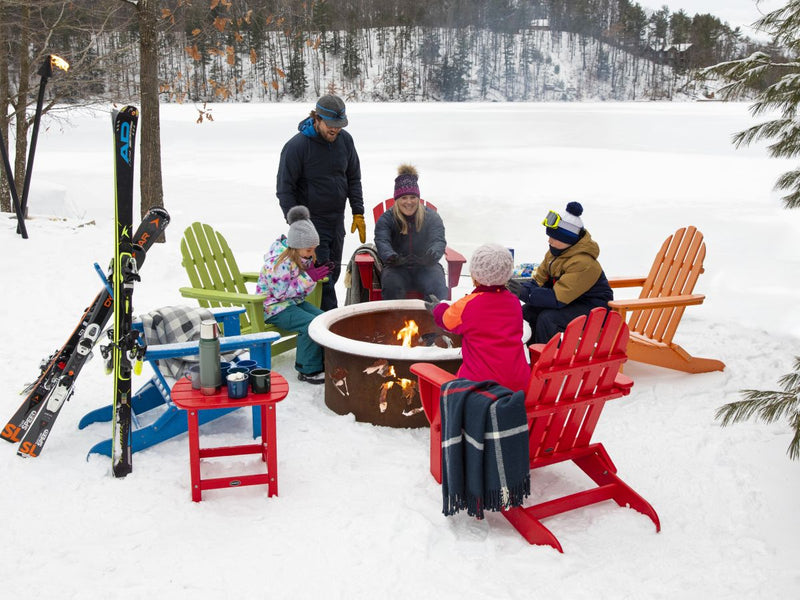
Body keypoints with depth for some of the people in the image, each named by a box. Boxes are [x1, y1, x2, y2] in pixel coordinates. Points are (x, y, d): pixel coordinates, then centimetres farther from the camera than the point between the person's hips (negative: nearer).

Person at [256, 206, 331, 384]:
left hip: (294, 301, 9)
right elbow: (281, 292, -24)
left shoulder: (301, 256, 3)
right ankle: (308, 370, -16)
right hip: (273, 307, -9)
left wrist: (315, 275, -9)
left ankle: (322, 362, 4)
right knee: (311, 324, -28)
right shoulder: (279, 262, -25)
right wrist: (309, 277, -26)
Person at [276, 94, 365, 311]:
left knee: (333, 272, 12)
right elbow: (284, 189, -11)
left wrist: (358, 213, 5)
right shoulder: (296, 146, -15)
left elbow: (354, 179, 11)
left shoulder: (345, 140, 1)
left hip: (337, 220, 6)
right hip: (311, 220, -6)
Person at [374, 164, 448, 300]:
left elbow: (439, 240, -8)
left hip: (426, 267, 1)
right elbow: (381, 242, -12)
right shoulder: (386, 219, 4)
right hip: (397, 269, 0)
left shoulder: (432, 217, 6)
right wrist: (392, 257, -38)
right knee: (391, 285, -32)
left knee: (438, 287, -29)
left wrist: (433, 255, -34)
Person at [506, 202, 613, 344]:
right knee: (527, 311, -7)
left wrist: (525, 293, -38)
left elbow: (558, 298, -32)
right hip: (571, 300, 9)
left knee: (547, 318, -29)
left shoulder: (582, 263, -29)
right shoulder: (556, 251, -2)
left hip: (592, 308, -9)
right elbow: (539, 280, 1)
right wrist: (522, 288, -20)